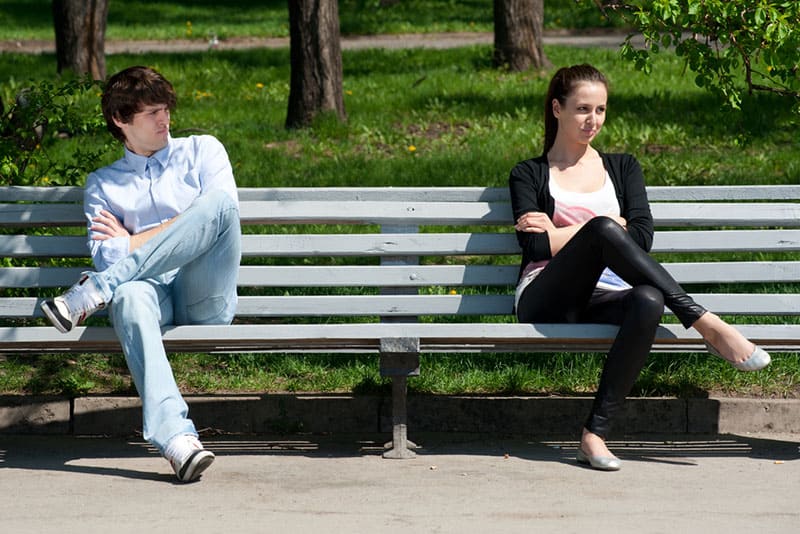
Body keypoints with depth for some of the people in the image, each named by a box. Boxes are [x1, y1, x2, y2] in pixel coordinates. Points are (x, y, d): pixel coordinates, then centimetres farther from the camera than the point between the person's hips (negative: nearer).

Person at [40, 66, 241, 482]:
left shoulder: (202, 151, 21)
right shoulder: (102, 184, 23)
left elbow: (224, 214, 3)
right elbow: (104, 256, 9)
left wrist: (132, 243, 4)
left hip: (206, 298, 0)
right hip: (152, 291, 0)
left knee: (219, 203, -29)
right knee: (128, 297, -40)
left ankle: (93, 292, -29)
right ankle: (176, 438, -57)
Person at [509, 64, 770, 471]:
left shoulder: (622, 167, 24)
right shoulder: (529, 175, 16)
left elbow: (642, 236, 6)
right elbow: (536, 246, -2)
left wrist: (559, 232, 1)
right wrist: (611, 226, -2)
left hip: (605, 299, 2)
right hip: (547, 298, -2)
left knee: (649, 300, -37)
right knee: (603, 229, -33)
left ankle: (596, 433, -39)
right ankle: (707, 326, -32)